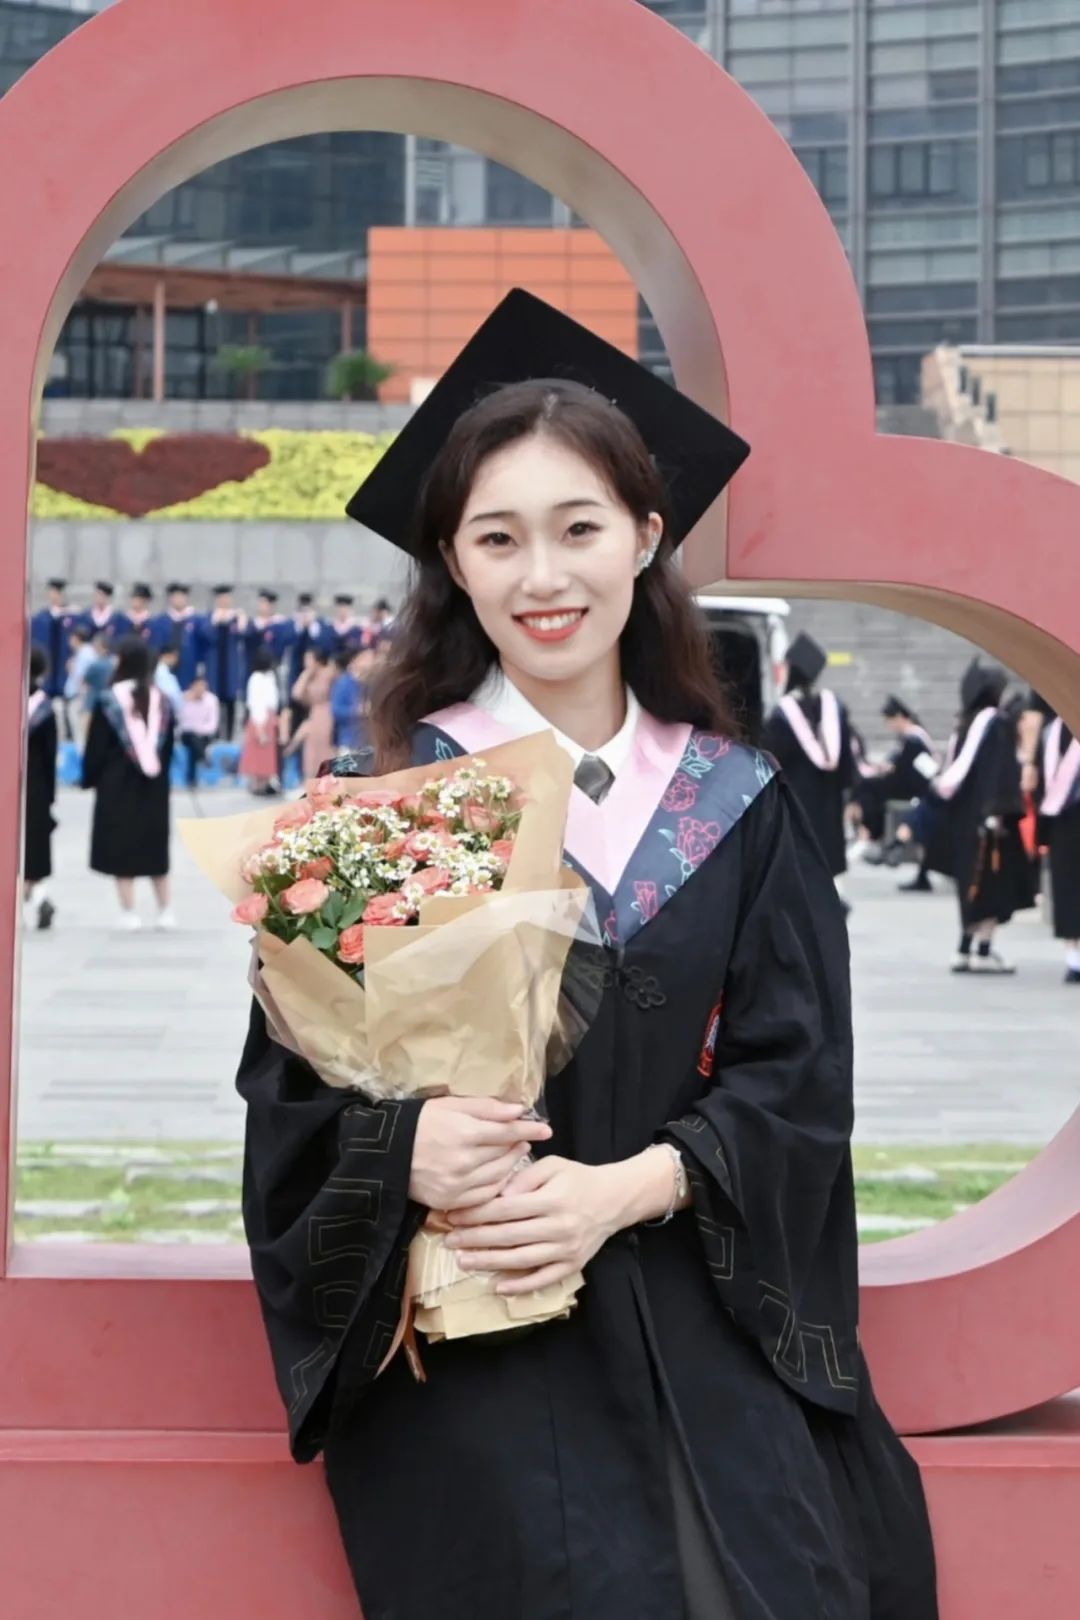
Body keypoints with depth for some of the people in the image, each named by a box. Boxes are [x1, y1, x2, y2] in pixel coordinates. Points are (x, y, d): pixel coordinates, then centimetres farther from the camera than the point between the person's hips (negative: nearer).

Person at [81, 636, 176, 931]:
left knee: (120, 846, 2)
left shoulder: (110, 700, -11)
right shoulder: (161, 699, 2)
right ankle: (165, 910, 13)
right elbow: (168, 746, 10)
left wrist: (89, 779, 6)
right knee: (154, 846, 14)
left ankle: (129, 912, -1)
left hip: (118, 785, -4)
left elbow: (96, 747, -7)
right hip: (154, 785, 4)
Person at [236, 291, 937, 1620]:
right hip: (465, 1338, -2)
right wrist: (403, 1151, -22)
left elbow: (795, 1076, 3)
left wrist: (626, 1189, -13)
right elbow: (286, 1074, 0)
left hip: (704, 1324, 2)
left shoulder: (736, 807, 8)